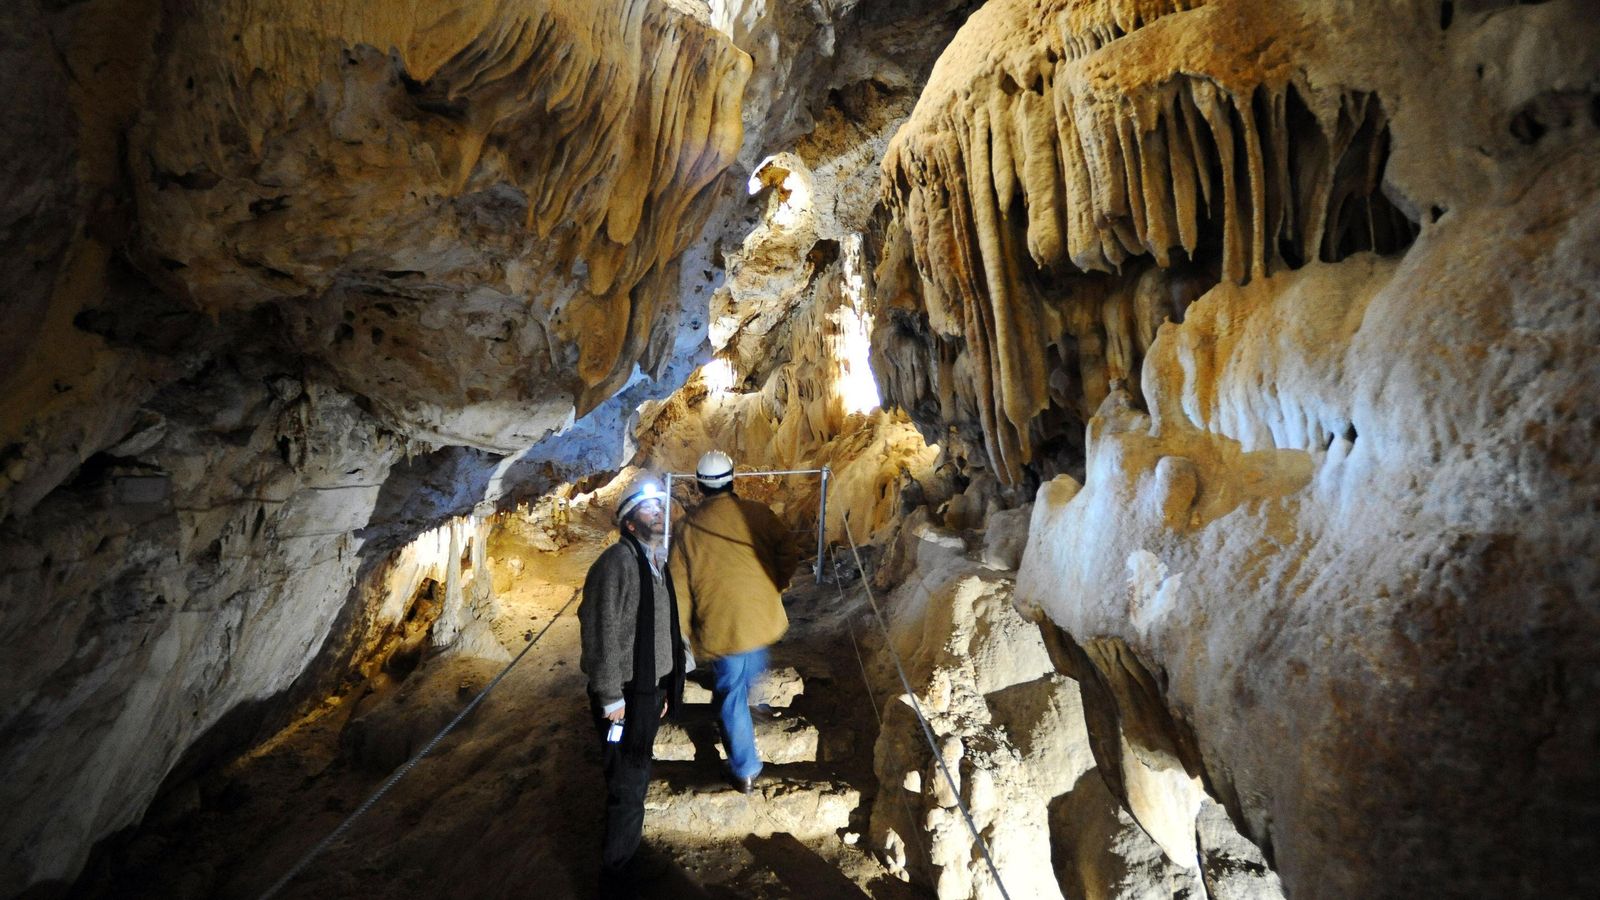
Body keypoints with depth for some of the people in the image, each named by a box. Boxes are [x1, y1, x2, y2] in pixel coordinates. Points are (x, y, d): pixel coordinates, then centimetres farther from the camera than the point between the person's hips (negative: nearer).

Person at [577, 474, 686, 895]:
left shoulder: (654, 562, 11)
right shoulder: (617, 562, -18)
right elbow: (602, 635, -20)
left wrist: (665, 689, 17)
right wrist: (611, 699, -19)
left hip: (652, 689, 8)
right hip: (626, 695, -8)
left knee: (634, 780, 20)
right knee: (628, 787, -1)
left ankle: (625, 840, 37)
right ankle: (616, 882, 13)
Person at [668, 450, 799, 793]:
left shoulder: (687, 529, -3)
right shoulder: (757, 513, -5)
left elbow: (679, 590, -1)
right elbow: (789, 555, -6)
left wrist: (682, 638, 9)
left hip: (719, 628, -1)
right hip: (763, 619, 2)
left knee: (731, 694, 12)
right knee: (751, 672, 29)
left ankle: (745, 771, 21)